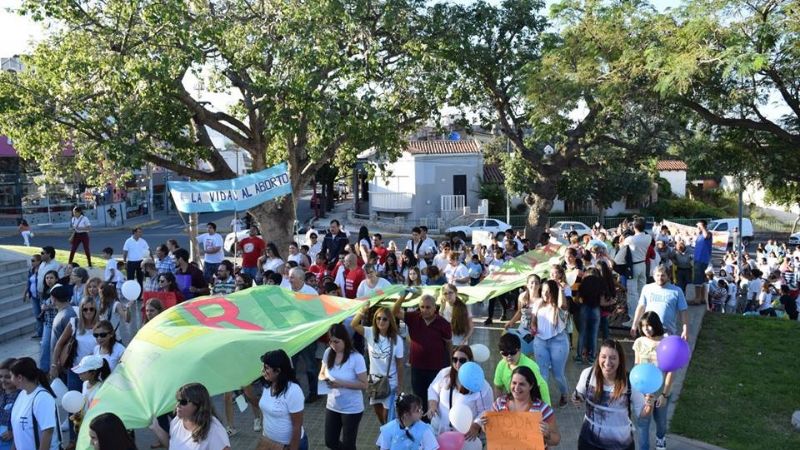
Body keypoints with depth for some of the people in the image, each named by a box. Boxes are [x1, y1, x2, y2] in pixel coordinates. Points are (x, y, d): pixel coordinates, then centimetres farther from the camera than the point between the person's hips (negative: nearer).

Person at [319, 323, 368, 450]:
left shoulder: (356, 358, -21)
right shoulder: (328, 353, -6)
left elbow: (364, 384, -18)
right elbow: (322, 374, 8)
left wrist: (341, 384, -28)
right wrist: (324, 379, -16)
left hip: (352, 409, -5)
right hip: (332, 406, 5)